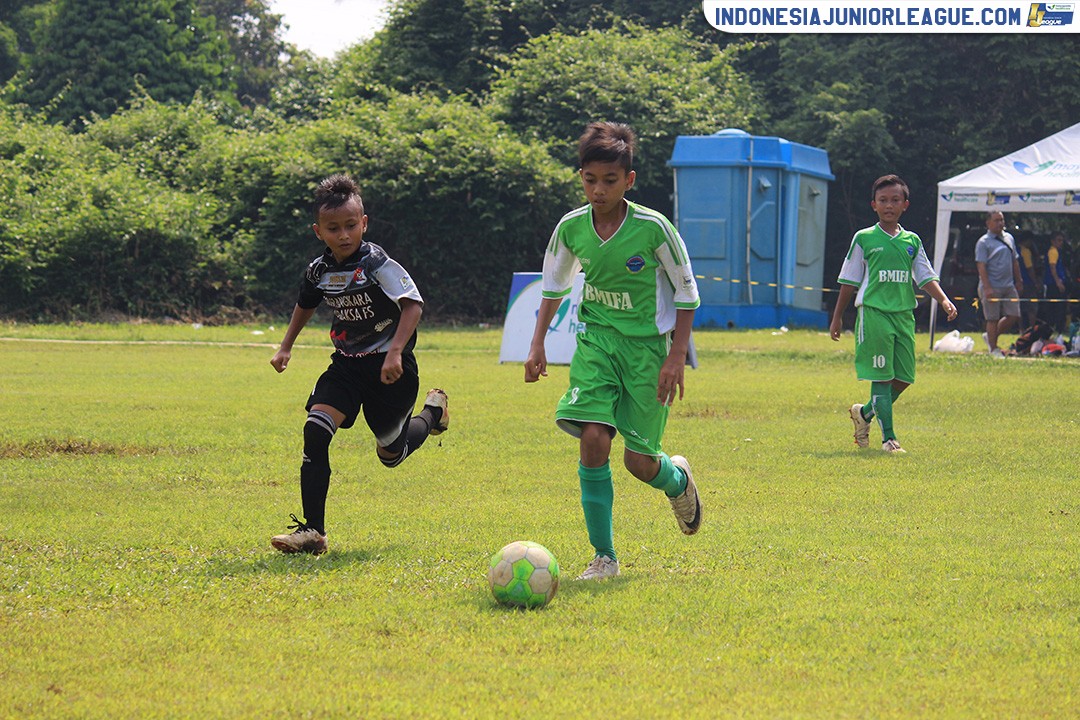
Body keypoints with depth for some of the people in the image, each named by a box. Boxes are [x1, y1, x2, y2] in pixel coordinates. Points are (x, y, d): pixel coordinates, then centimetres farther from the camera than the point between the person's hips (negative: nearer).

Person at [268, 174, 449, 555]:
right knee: (315, 431, -18)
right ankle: (312, 531, -17)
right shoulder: (318, 271, -1)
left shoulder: (376, 264, -19)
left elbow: (413, 305, -26)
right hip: (346, 363, 4)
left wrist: (395, 352, -36)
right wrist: (285, 346, 20)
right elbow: (305, 305, 22)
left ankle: (434, 410, 45)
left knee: (391, 453, 10)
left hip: (388, 367, -4)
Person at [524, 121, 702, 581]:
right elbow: (554, 285, 13)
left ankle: (678, 480, 39)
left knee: (639, 461, -1)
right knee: (593, 438, -17)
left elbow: (686, 292, -6)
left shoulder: (653, 228, -17)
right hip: (597, 340, 3)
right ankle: (604, 556, -6)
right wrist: (537, 344, 8)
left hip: (648, 343, -3)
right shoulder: (571, 228, -6)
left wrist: (677, 356, -10)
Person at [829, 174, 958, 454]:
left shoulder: (912, 241, 11)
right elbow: (849, 281, 6)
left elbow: (926, 277, 8)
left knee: (903, 378, 4)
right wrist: (837, 317, 7)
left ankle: (865, 413, 27)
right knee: (882, 376, -7)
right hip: (874, 313, -4)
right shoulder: (864, 239, 1)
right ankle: (888, 437, -4)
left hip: (904, 315, 4)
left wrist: (943, 300, -10)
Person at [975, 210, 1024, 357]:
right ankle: (993, 349, 7)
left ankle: (991, 336, 21)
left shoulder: (1009, 239, 14)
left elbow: (1015, 261, 22)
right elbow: (981, 266, -12)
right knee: (993, 318, -2)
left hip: (1009, 286, 7)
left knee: (1014, 316, 3)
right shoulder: (984, 243, -7)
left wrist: (1018, 282, 20)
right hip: (992, 288, -7)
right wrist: (987, 288, -19)